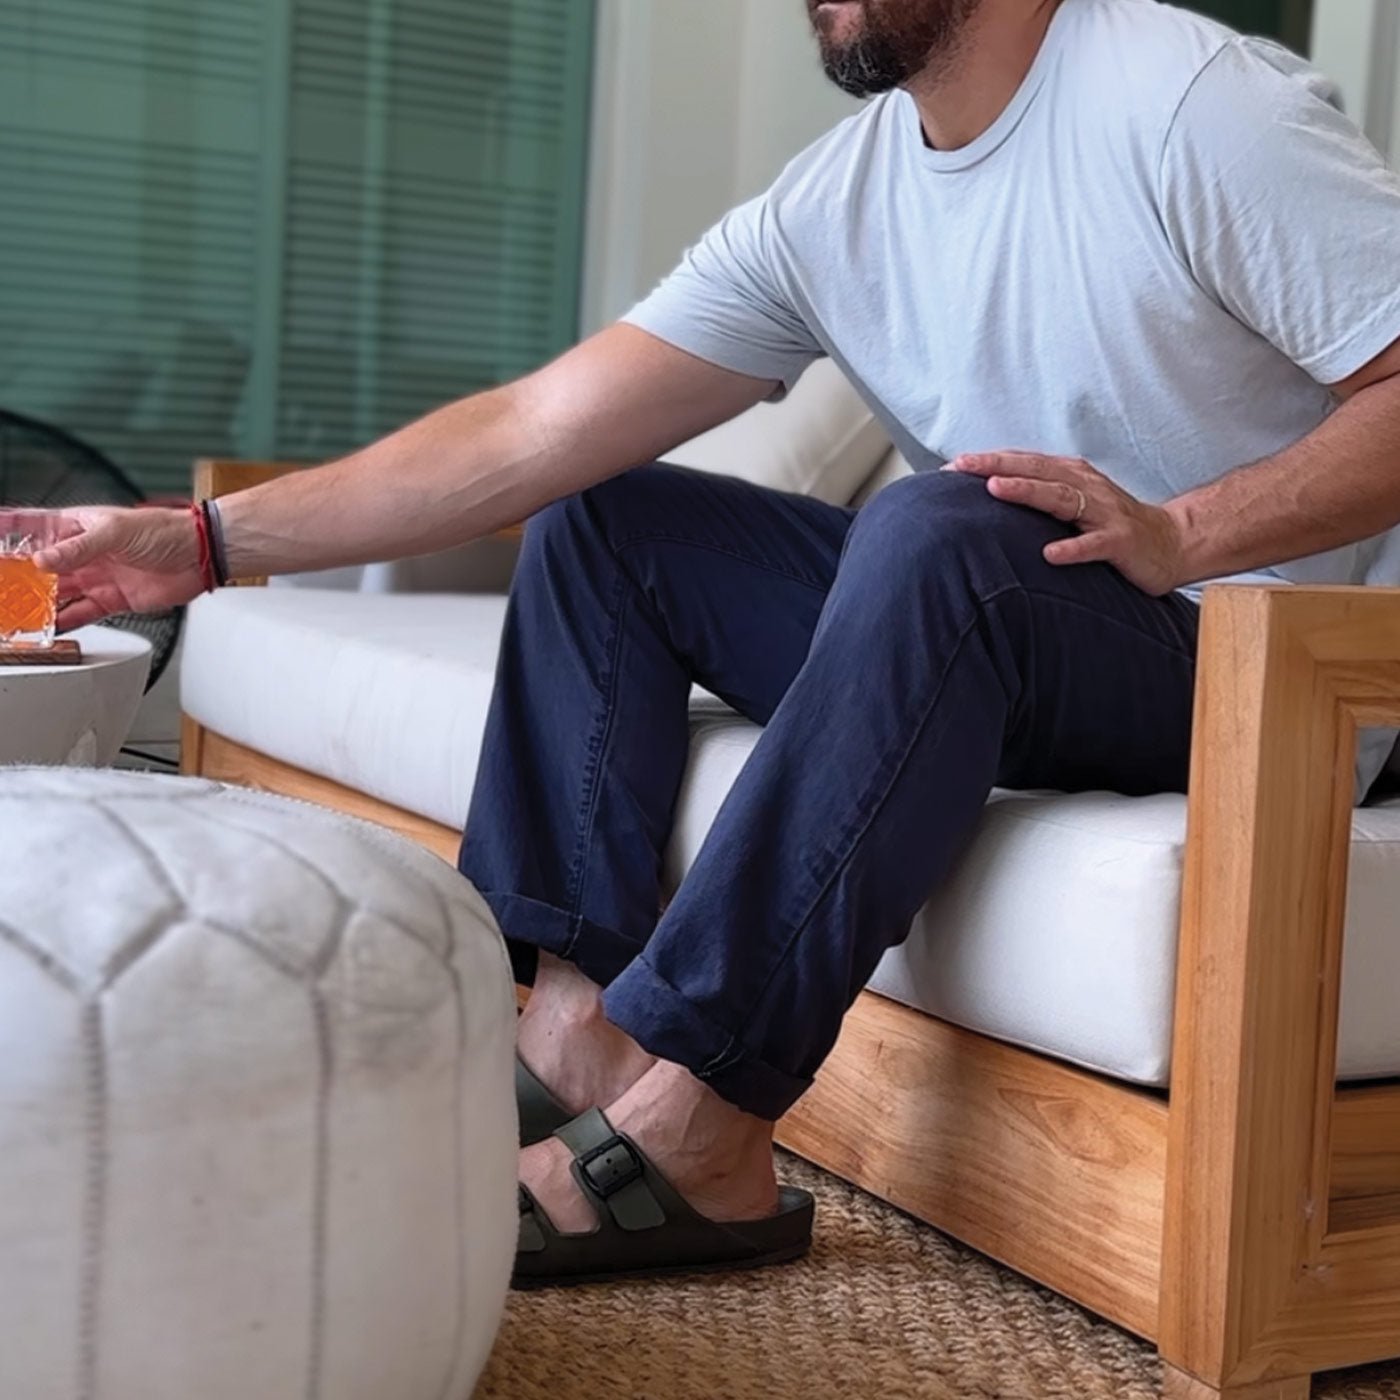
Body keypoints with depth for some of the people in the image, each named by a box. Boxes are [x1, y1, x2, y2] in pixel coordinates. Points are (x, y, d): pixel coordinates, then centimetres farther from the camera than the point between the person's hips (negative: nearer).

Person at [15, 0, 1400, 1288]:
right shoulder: (833, 198, 1)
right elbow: (536, 433, -4)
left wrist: (1177, 535, -29)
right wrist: (211, 538, -8)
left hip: (1254, 661, -6)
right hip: (966, 629, 6)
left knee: (935, 533, -35)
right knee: (600, 516, 2)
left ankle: (691, 1131, -29)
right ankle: (577, 1031, -12)